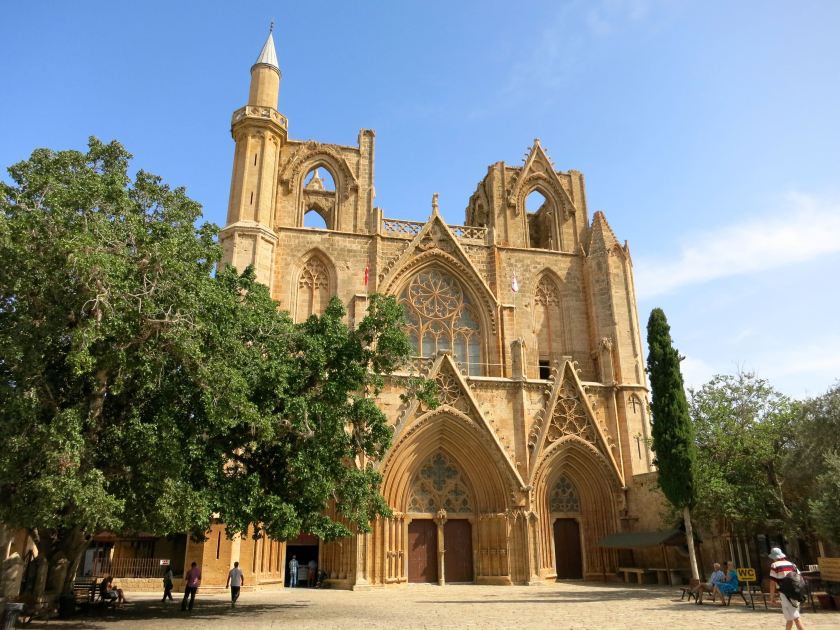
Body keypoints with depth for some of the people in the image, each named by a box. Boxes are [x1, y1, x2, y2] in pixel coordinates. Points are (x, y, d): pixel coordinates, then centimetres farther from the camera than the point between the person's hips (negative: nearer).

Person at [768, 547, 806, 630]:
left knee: (795, 618, -6)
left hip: (785, 594, -7)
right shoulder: (792, 564, 12)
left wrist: (772, 596, -1)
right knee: (789, 617, 21)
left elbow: (772, 582, -9)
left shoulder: (774, 566, -6)